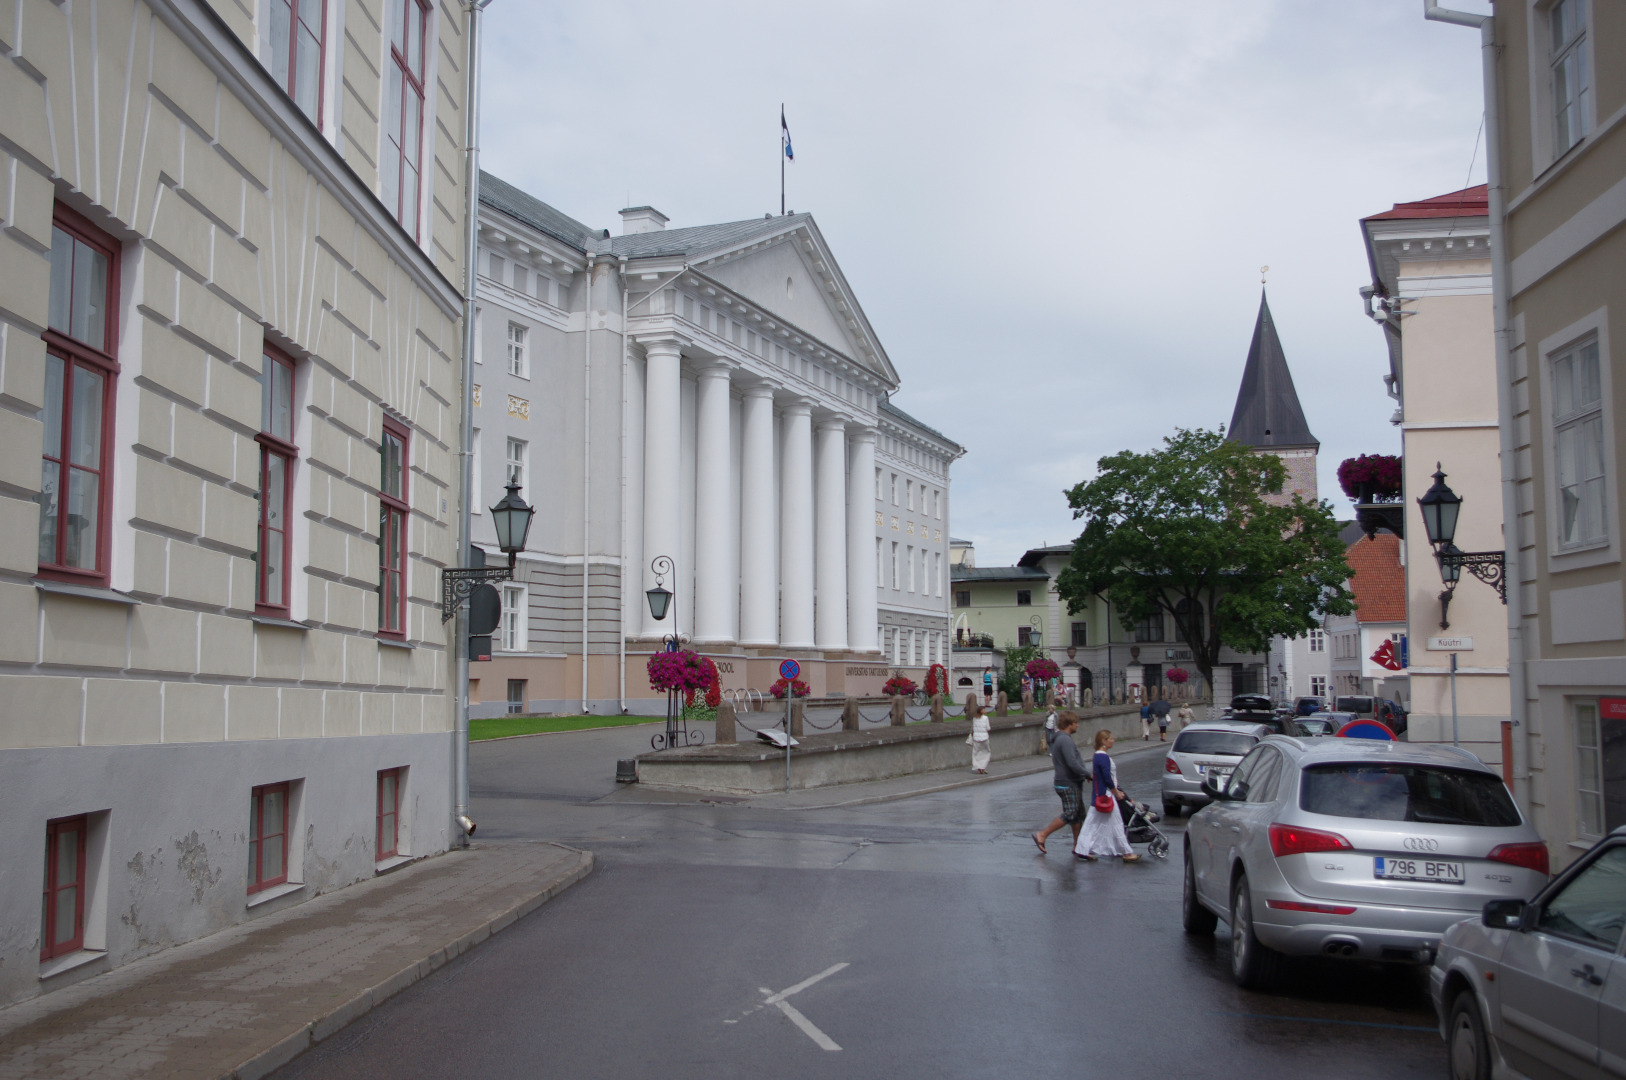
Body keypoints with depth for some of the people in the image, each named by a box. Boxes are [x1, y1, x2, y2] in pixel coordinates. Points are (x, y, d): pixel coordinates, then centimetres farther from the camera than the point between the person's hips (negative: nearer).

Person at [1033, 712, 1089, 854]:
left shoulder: (1061, 738, 14)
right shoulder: (1065, 740, -20)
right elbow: (1073, 764, -26)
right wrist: (1088, 774, -16)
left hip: (1072, 783, 11)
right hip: (1068, 784, -11)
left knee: (1079, 815, 13)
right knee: (1069, 815, -7)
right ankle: (1042, 835, -1)